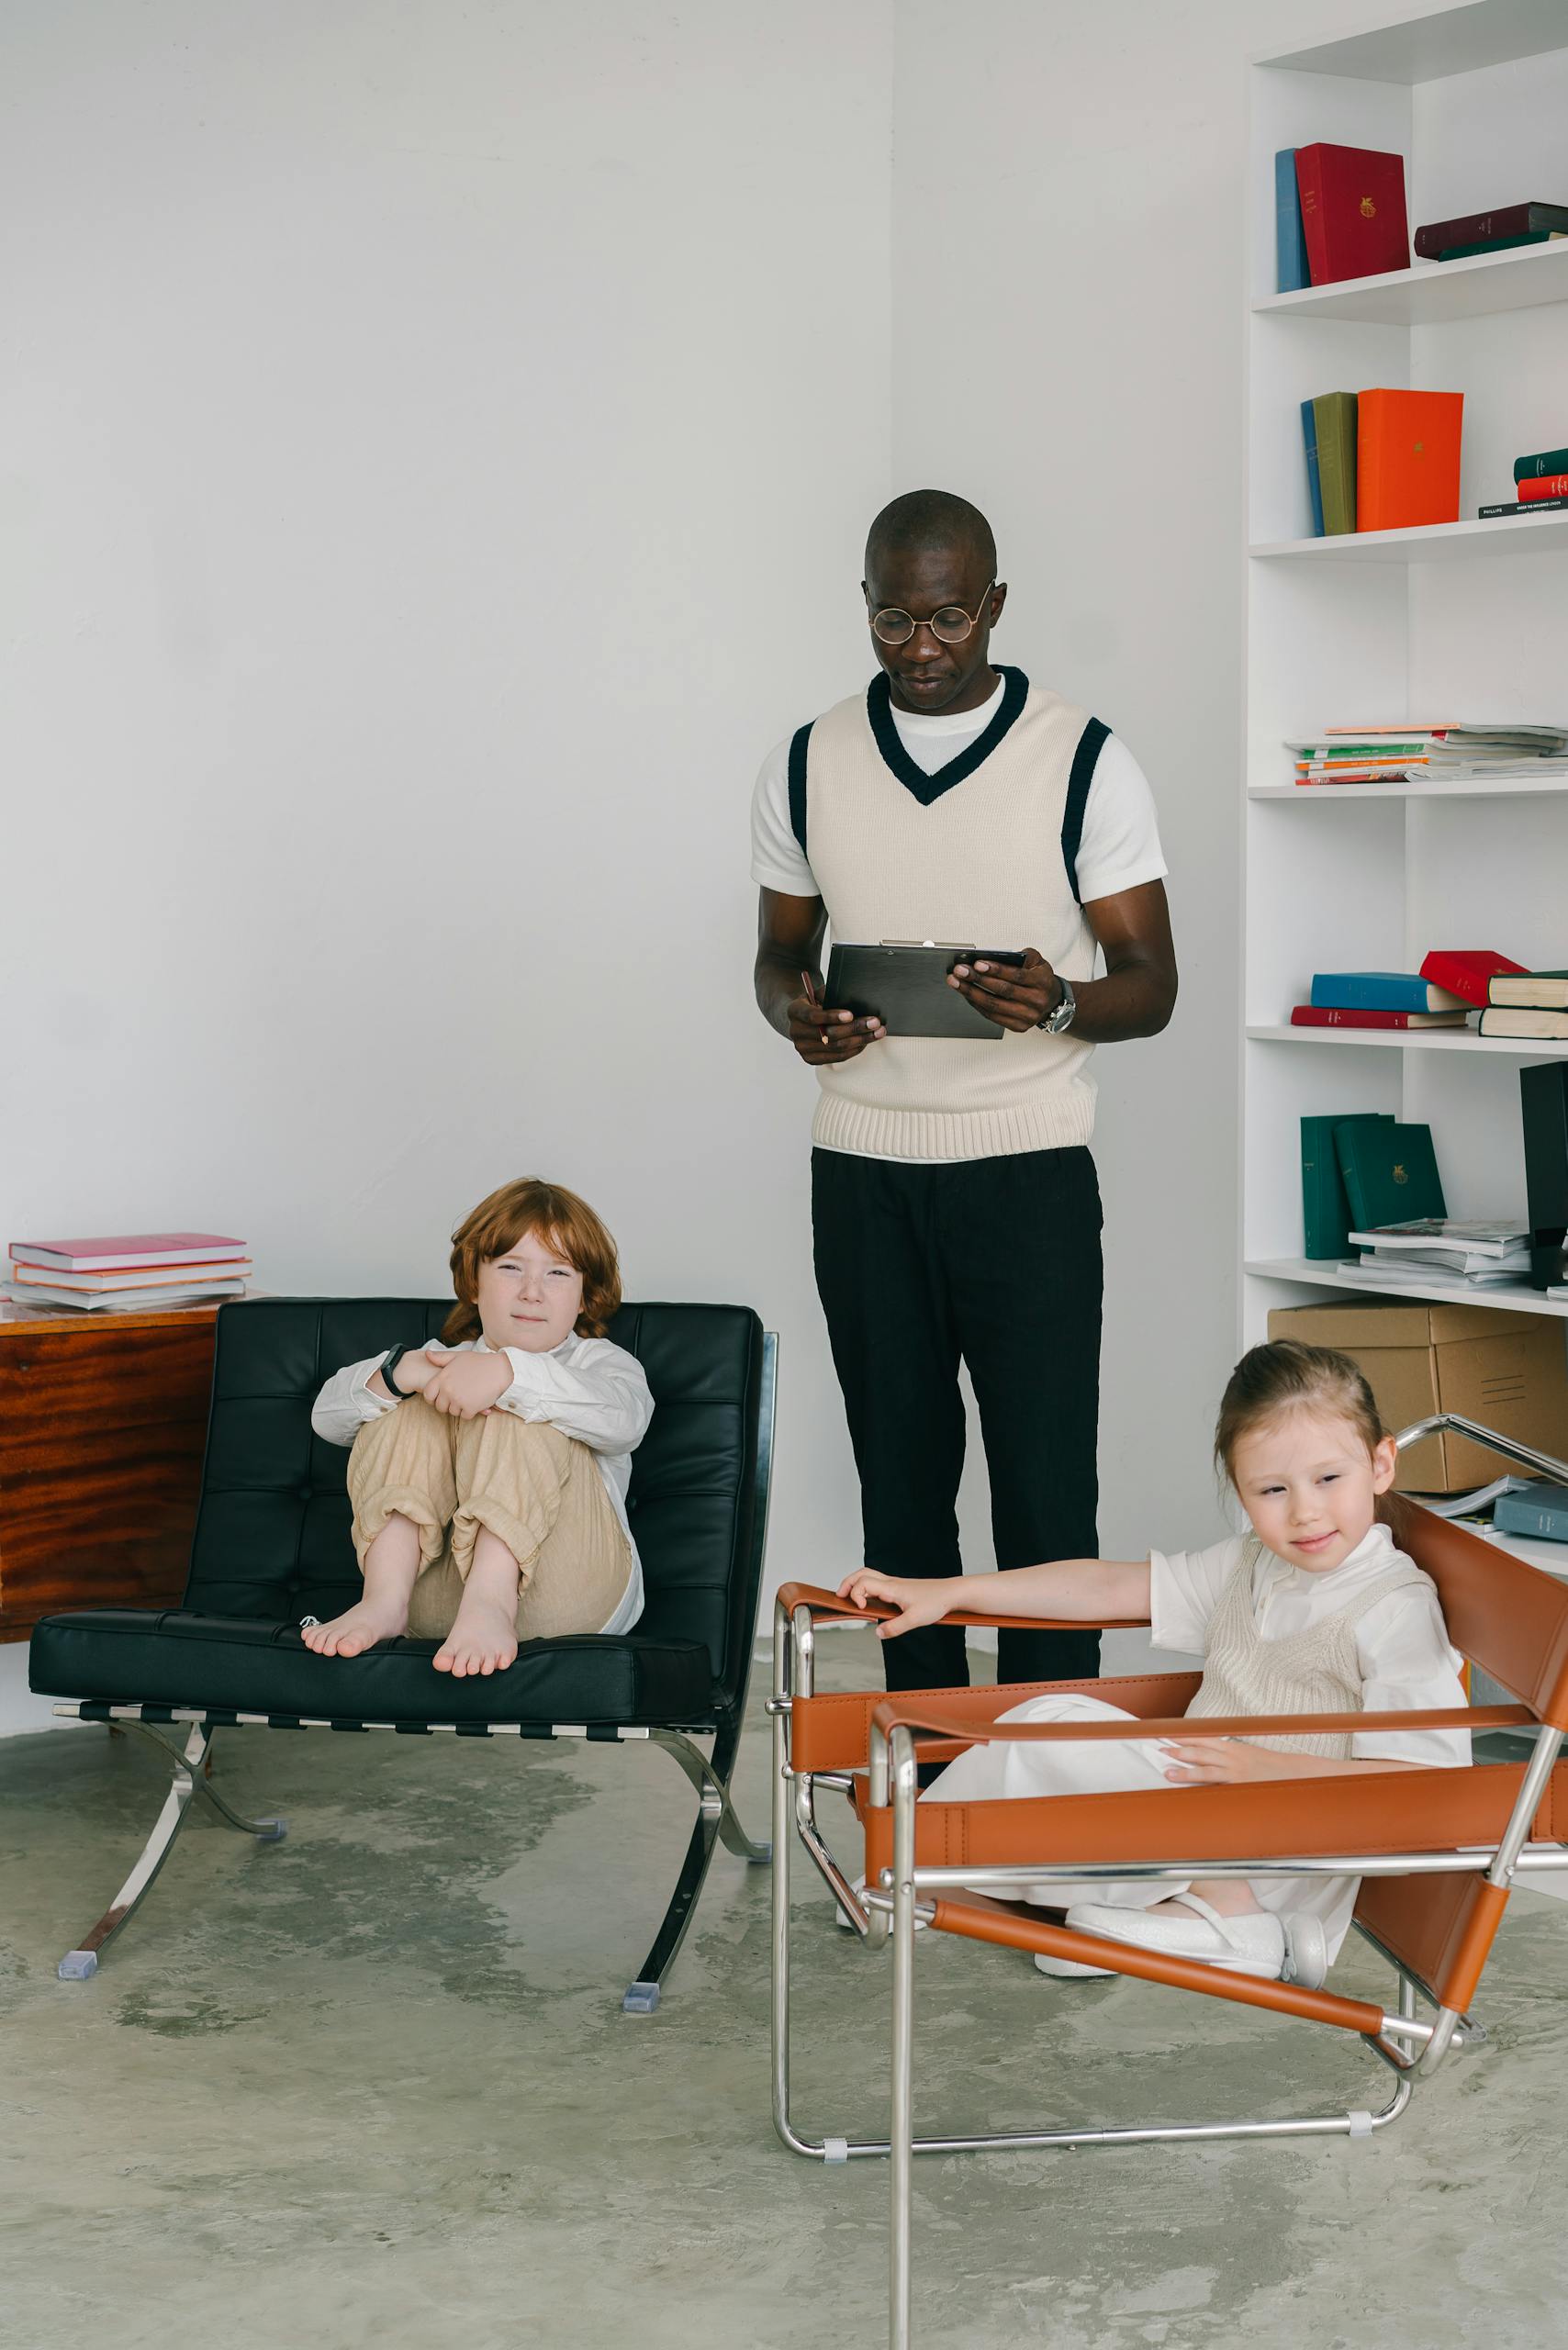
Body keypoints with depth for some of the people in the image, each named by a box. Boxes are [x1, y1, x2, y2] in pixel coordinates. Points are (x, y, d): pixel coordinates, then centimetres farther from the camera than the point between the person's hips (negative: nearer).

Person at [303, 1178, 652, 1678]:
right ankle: (385, 1599, -29)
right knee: (410, 1410, -9)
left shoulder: (600, 1361, 18)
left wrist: (505, 1373, -28)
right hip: (434, 1595, 3)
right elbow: (328, 1416, 8)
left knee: (519, 1413, -20)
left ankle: (491, 1602, -43)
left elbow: (621, 1418, -12)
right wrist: (400, 1370, -15)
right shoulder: (442, 1363, 28)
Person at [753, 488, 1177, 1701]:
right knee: (900, 1487, 9)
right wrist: (796, 1010, -9)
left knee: (1046, 1496, -4)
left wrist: (1059, 1004, -25)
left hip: (1027, 1168, -3)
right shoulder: (807, 767, 7)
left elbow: (1151, 983, -2)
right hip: (864, 1176, 3)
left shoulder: (1087, 760, -3)